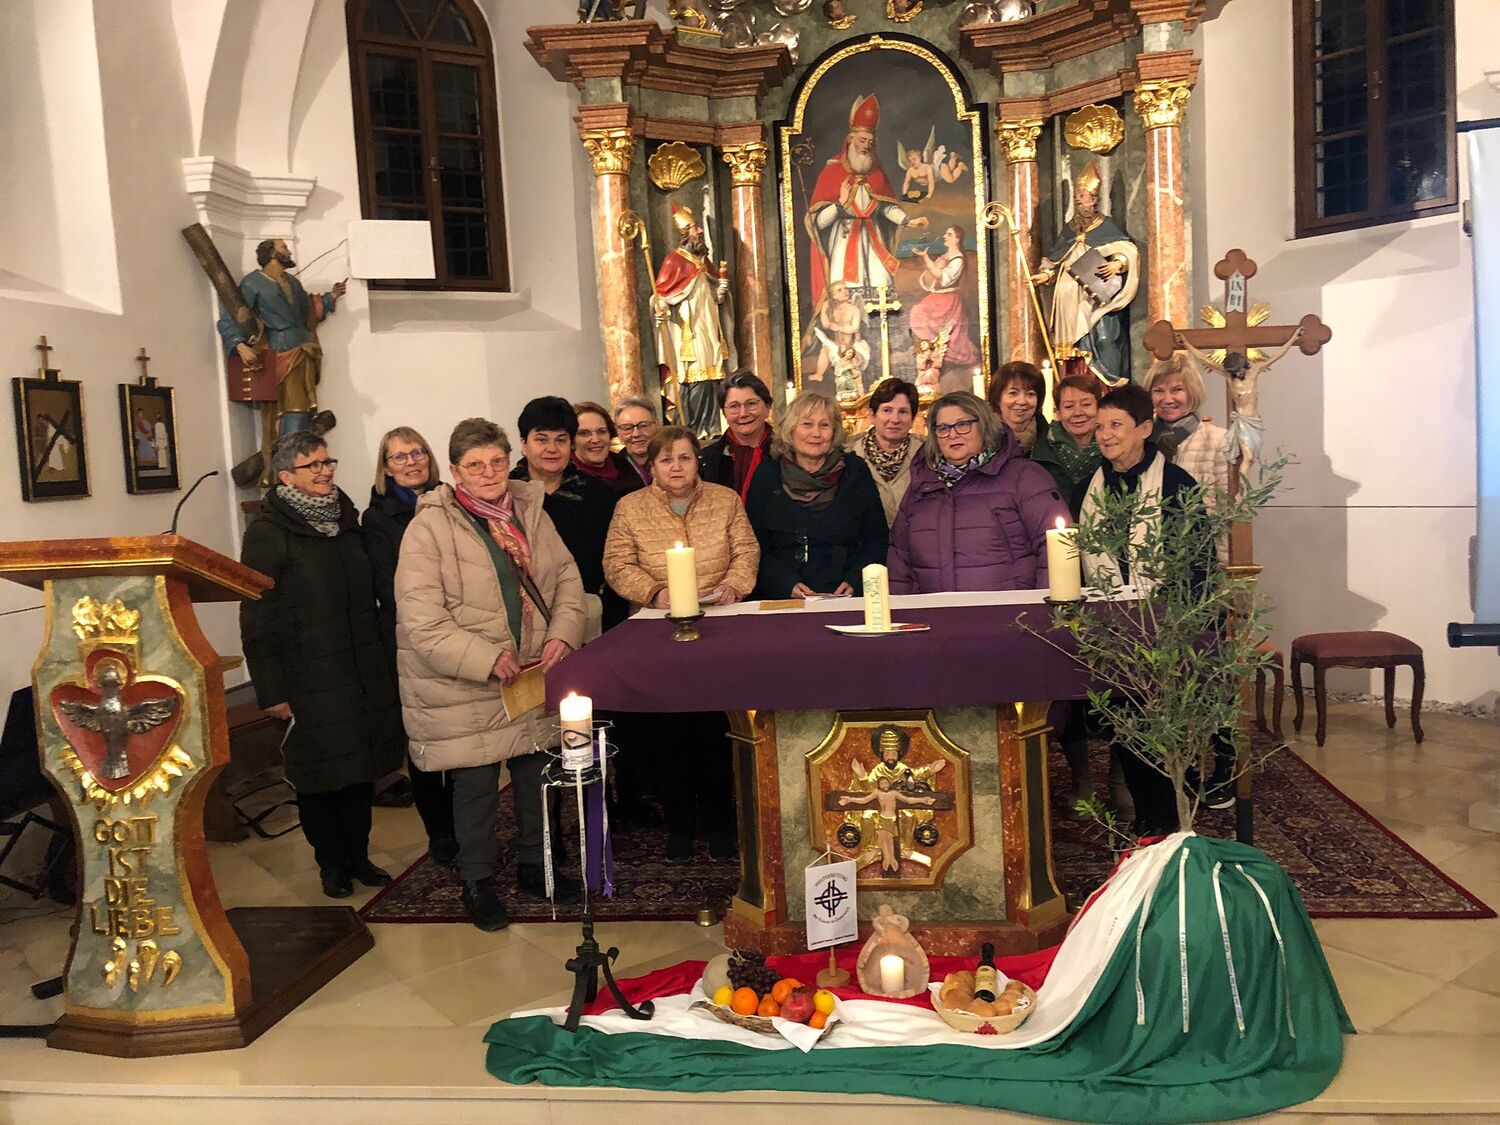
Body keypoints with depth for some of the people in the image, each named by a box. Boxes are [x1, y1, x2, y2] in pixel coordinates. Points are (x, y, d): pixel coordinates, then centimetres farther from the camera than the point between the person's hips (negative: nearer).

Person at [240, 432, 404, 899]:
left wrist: (380, 662, 17)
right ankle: (331, 863, 22)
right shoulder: (267, 533, -9)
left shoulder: (346, 519, 12)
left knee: (362, 767, 11)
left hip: (364, 674, 6)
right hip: (310, 682, -5)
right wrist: (271, 690, -13)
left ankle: (357, 854, 26)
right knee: (319, 774, 5)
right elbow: (256, 619, -10)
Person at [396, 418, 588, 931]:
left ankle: (534, 864, 37)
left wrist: (563, 634, -9)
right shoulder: (430, 527, -12)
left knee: (539, 773, 16)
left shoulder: (530, 512, 6)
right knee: (476, 784, 5)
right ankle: (477, 882, 26)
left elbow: (567, 579, 9)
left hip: (534, 677, 6)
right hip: (463, 689, -5)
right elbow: (421, 620, -18)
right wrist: (487, 660, -23)